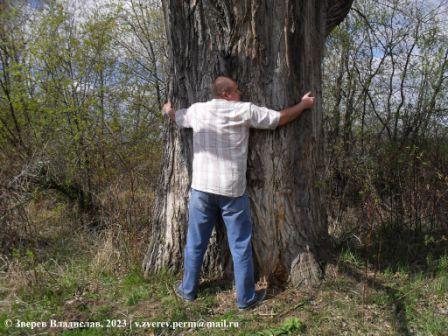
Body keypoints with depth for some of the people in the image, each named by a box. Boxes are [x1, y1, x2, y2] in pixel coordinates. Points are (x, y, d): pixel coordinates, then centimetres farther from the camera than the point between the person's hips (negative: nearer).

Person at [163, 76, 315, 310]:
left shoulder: (198, 110, 5)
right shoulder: (245, 110, -5)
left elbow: (175, 116, 25)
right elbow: (280, 118, 1)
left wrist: (168, 109, 49)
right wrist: (304, 104, 19)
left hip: (202, 187, 4)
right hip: (232, 190, -3)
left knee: (195, 242, 15)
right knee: (241, 246, 8)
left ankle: (188, 290, 30)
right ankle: (246, 298, 19)